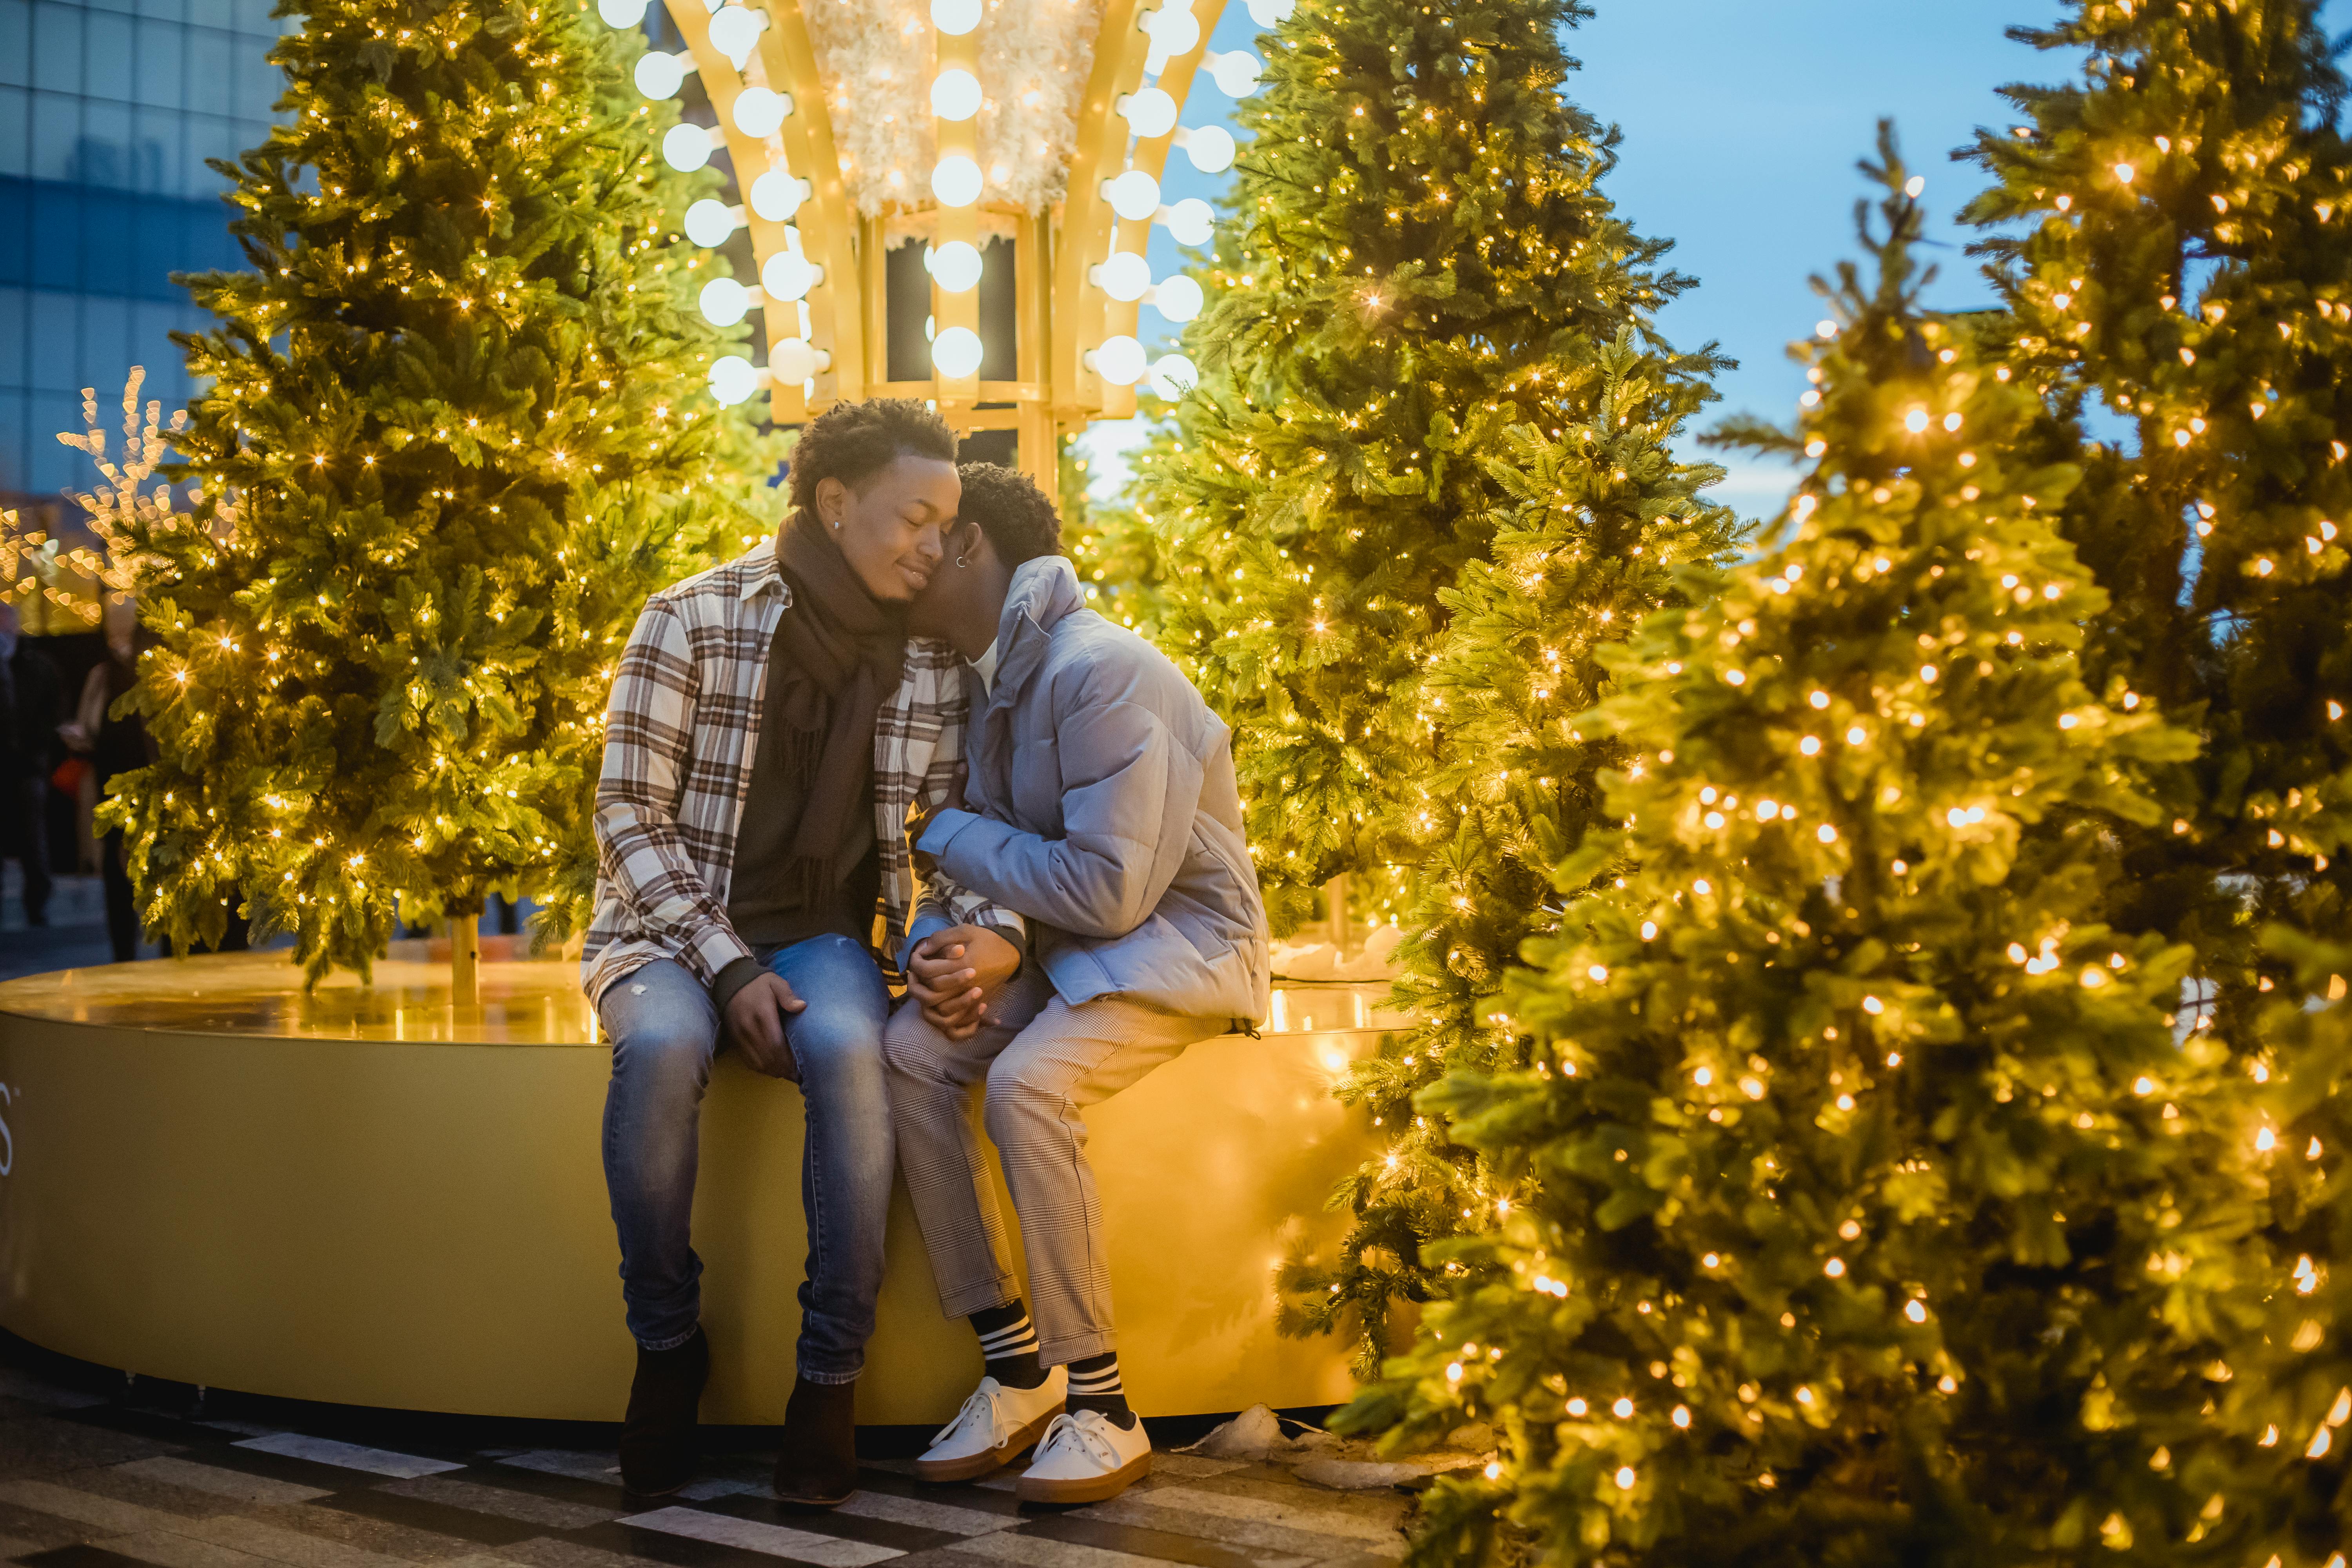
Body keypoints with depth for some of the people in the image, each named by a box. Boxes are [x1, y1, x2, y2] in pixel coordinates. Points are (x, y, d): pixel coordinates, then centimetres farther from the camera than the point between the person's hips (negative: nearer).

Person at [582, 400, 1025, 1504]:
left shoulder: (926, 661, 3)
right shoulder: (692, 621, -8)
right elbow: (628, 813, -8)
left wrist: (989, 930, -16)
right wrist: (727, 967, -18)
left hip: (818, 936, 2)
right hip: (670, 928, -2)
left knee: (846, 1048, -34)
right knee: (662, 1046, -36)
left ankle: (831, 1376, -22)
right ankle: (666, 1345, -15)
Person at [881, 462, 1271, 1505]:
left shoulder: (1104, 673, -19)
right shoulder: (992, 680, 11)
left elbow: (1108, 889, -24)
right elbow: (1017, 866, 12)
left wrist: (950, 837, -11)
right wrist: (984, 945, -12)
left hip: (1181, 941, -8)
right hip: (1066, 941, 8)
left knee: (1028, 1081, -33)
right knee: (909, 1048, -19)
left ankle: (1102, 1409, -21)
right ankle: (1016, 1368, -14)